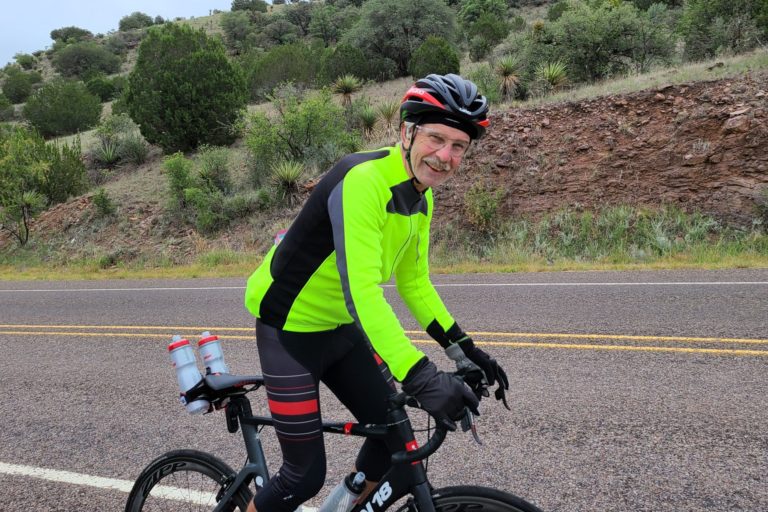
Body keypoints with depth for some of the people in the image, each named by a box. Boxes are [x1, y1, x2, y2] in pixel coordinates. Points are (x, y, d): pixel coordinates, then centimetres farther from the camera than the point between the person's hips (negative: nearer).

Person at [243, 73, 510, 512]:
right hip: (290, 327, -8)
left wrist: (464, 348, 1)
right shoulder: (362, 180, -29)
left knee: (393, 434, 8)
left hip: (341, 327, 8)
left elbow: (414, 281, 8)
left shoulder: (422, 198, 0)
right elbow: (361, 291, -37)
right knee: (307, 474, -3)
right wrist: (421, 378, -44)